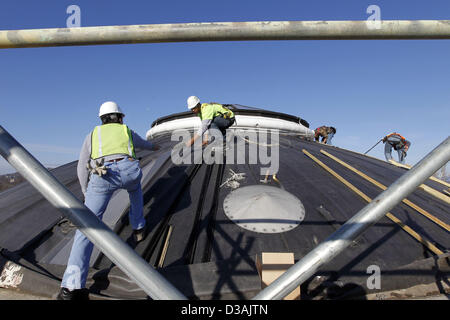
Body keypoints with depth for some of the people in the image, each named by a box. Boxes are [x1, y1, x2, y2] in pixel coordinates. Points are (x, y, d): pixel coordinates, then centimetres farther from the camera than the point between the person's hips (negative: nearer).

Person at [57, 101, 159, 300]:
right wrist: (153, 146, 80)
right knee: (135, 189, 39)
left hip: (102, 175, -1)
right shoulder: (127, 131, 33)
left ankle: (72, 288, -11)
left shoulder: (92, 134, 30)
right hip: (129, 170, 1)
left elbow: (82, 169, 25)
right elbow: (143, 143, 56)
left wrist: (87, 193, 38)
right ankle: (138, 228, 43)